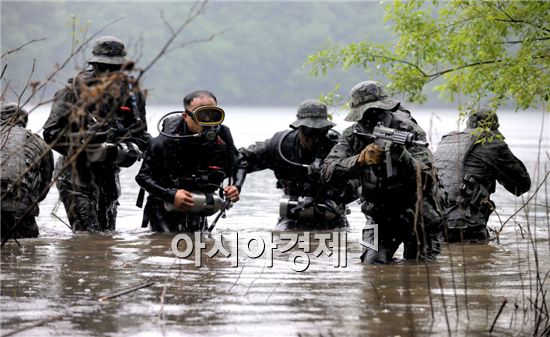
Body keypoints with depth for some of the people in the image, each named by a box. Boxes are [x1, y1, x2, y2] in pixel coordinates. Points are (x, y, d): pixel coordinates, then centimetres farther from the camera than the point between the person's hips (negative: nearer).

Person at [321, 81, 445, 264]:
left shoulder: (409, 131, -18)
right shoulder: (353, 135, -9)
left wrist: (402, 155, -44)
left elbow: (427, 177, -27)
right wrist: (361, 159, -34)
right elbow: (327, 173, -20)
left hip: (417, 216, -3)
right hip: (380, 217, 3)